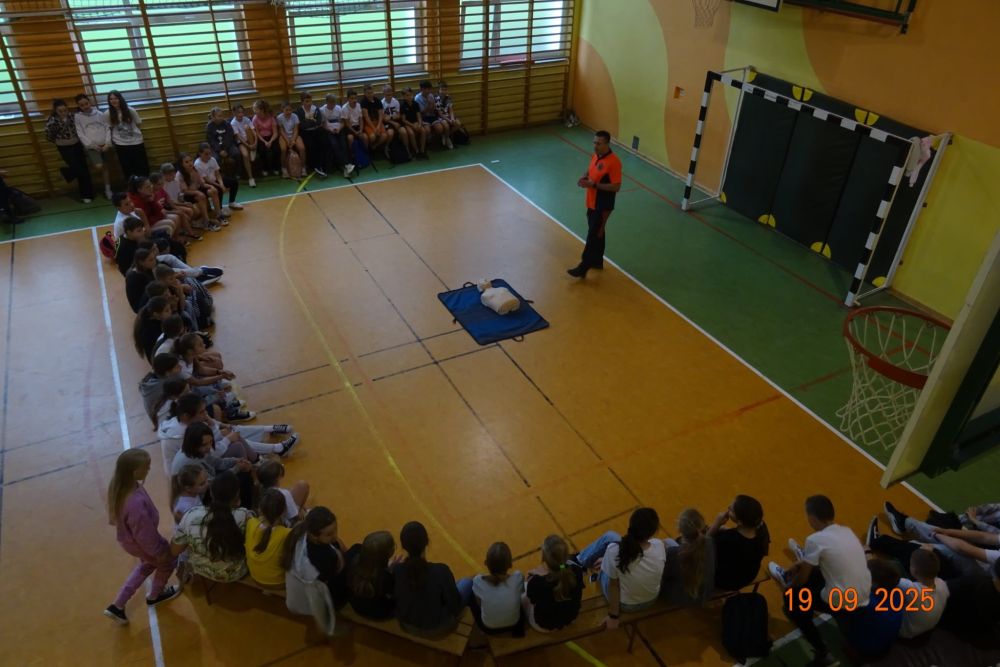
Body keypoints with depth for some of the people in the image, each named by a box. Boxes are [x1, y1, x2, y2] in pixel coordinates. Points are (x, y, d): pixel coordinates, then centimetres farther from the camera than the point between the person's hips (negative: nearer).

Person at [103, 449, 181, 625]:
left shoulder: (119, 484, -21)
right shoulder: (136, 504, -46)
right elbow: (146, 535, -29)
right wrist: (159, 552, -10)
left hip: (129, 537, 7)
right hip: (139, 542, -7)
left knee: (147, 565, 34)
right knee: (168, 559, 25)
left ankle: (117, 606, 41)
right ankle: (155, 596, 51)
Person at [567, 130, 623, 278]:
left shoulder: (613, 162, -22)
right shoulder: (595, 156, 3)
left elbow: (616, 187, -23)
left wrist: (593, 184, -27)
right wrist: (584, 177, -3)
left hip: (603, 206, -8)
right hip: (591, 203, 8)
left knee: (593, 236, -3)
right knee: (596, 233, 20)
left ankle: (583, 268, 3)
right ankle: (597, 261, 34)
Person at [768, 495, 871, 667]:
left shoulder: (815, 540, -18)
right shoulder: (846, 530, 3)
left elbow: (803, 578, -6)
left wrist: (787, 587, 13)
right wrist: (802, 563, 24)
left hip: (843, 605, -7)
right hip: (864, 597, 7)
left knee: (793, 598, 13)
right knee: (813, 570, 21)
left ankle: (822, 652, 14)